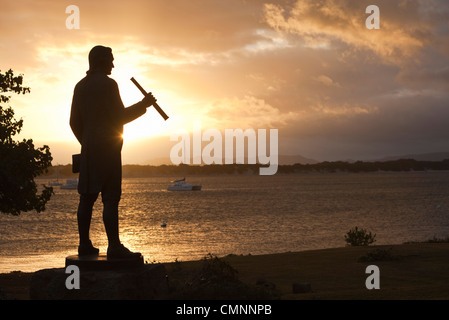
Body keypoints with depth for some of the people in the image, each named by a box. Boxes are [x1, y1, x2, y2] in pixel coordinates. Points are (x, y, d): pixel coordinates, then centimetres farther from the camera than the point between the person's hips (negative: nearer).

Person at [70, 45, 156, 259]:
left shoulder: (80, 86, 14)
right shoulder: (107, 84, -10)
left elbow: (74, 122, 16)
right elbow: (120, 117, -12)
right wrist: (143, 105, -1)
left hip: (89, 147, 8)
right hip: (108, 147, -8)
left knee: (87, 196, 7)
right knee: (110, 198, -10)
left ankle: (84, 244, 7)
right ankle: (114, 246, -12)